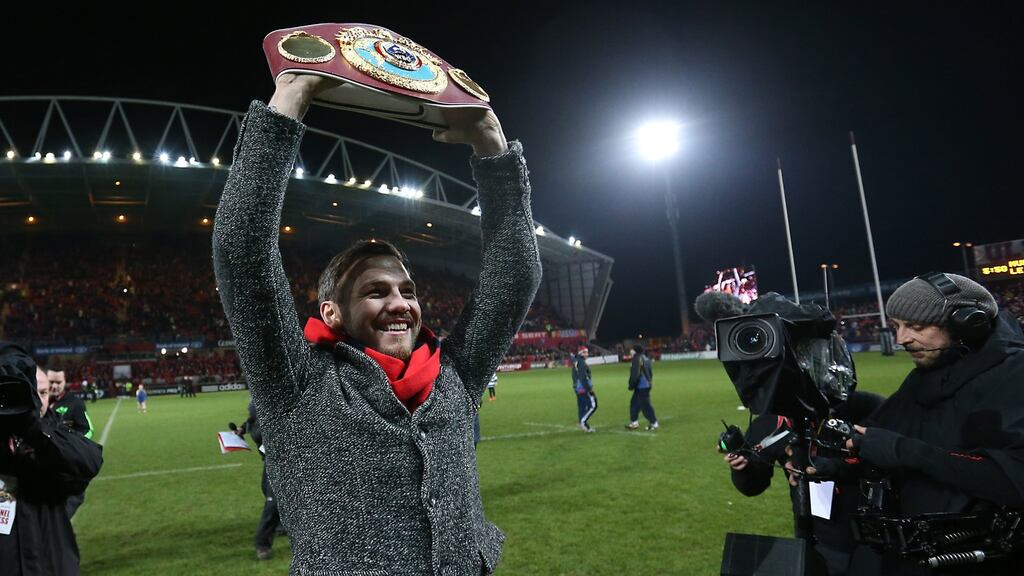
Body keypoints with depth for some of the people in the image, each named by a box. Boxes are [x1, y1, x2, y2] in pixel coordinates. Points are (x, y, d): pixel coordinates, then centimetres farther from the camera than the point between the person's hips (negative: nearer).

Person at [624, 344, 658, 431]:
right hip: (647, 384, 10)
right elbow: (651, 372, 18)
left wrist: (631, 385, -13)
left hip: (641, 386, -10)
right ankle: (634, 422, 22)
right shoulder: (645, 358, 13)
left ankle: (653, 423, 2)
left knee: (645, 405, -4)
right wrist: (650, 381, 24)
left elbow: (635, 374, -21)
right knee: (634, 403, 16)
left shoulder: (637, 359, -16)